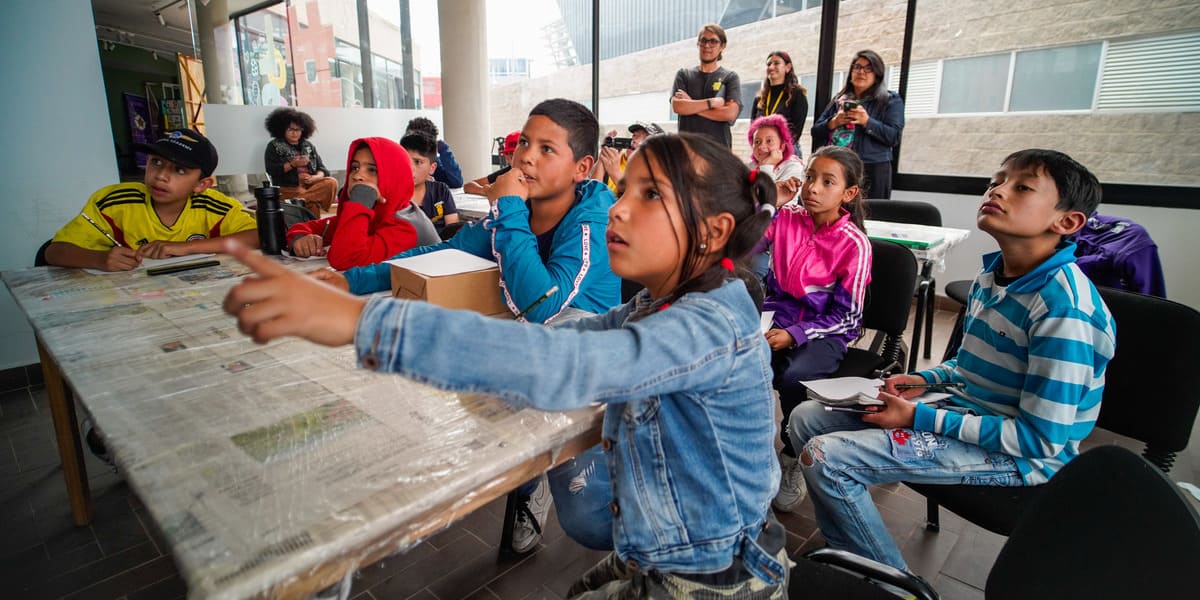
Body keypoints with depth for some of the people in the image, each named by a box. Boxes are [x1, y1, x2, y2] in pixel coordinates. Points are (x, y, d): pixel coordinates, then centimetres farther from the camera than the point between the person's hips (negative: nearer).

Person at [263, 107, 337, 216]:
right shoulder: (274, 146, 9)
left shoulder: (308, 146, 19)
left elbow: (322, 169, 11)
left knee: (331, 182, -27)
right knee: (312, 204, -34)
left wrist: (314, 178, -11)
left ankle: (301, 200, -28)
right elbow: (271, 170, -3)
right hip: (289, 188, -4)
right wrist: (292, 164, -17)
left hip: (311, 185, 4)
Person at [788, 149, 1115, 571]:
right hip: (966, 411, 9)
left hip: (1021, 455, -9)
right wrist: (927, 379, 2)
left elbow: (1040, 440, -23)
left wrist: (923, 418, -22)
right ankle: (852, 551, 19)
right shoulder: (991, 275, 3)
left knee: (825, 458, -23)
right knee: (807, 418, 4)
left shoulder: (1065, 308, -24)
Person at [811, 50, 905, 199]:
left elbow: (894, 137, -2)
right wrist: (834, 122, -5)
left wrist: (867, 122, -13)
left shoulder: (890, 100, 10)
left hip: (872, 170, -3)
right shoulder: (838, 100, 20)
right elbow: (816, 133, 14)